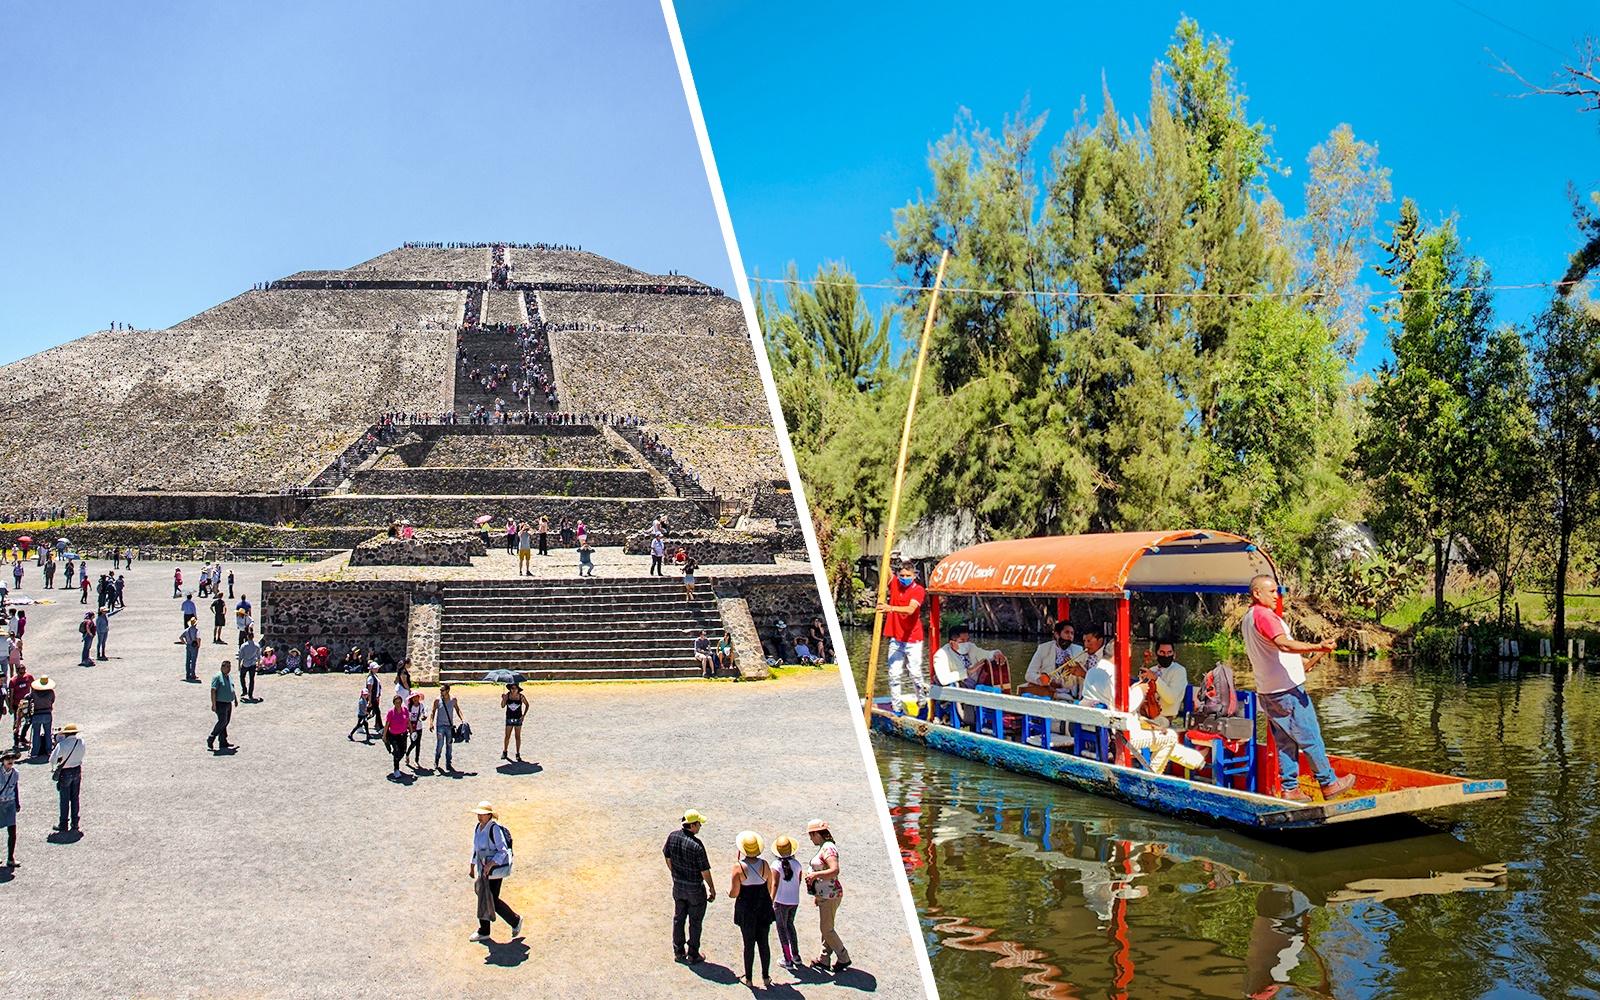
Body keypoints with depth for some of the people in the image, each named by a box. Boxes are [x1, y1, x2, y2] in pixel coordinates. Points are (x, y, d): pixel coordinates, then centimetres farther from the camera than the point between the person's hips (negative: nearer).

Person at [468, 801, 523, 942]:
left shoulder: (495, 829, -18)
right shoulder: (478, 828, 7)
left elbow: (503, 851, -20)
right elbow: (476, 849, 20)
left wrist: (490, 865, -27)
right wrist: (472, 866, 23)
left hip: (495, 868, -8)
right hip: (483, 869, 8)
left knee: (492, 899, -5)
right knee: (483, 899, 11)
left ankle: (515, 921, 14)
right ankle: (483, 932, 22)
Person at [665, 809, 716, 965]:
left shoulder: (672, 836, -10)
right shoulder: (696, 845, -28)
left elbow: (667, 857, 5)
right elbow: (705, 871, -20)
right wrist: (712, 889, -6)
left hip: (678, 886, 5)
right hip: (695, 889, -5)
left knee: (678, 918, 19)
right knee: (695, 922, 11)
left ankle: (678, 952, 30)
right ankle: (693, 955, 21)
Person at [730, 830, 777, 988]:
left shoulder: (739, 866, -16)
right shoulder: (764, 864, -7)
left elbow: (734, 893, -13)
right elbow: (770, 888, 0)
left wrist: (728, 891, 9)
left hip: (746, 909, -2)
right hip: (764, 908, 2)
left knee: (749, 944, 9)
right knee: (764, 942, 14)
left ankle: (748, 978, 20)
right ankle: (766, 977, 23)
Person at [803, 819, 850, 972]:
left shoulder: (828, 848, -20)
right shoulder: (824, 847, 12)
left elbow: (835, 870, -31)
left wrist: (815, 874, -25)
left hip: (830, 895, -10)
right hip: (824, 895, 10)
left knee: (826, 929, -3)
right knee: (825, 928, 15)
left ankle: (844, 958, 8)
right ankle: (824, 959, 22)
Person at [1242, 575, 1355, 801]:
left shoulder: (1247, 619, 17)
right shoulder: (1264, 615, -15)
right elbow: (1284, 644, -30)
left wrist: (1299, 660, 34)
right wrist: (1317, 647, -41)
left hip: (1266, 691, 10)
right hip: (1287, 689, -10)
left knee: (1285, 741, 11)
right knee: (1310, 737, 0)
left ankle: (1289, 789, 11)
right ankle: (1329, 783, 8)